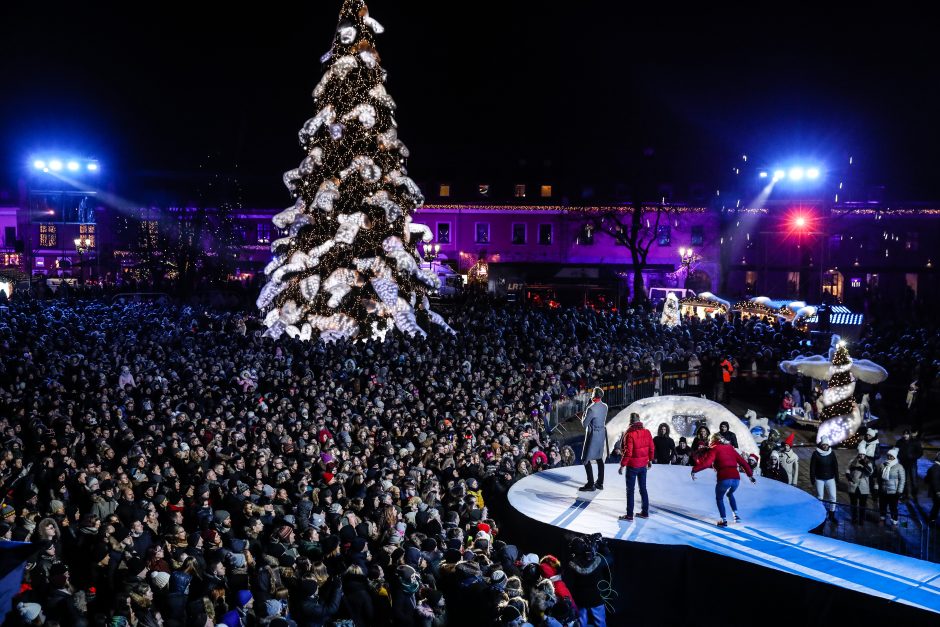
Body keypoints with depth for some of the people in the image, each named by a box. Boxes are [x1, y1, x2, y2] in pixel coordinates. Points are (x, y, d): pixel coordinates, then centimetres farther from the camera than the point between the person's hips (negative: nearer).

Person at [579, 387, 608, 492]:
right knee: (599, 458, 17)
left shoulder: (591, 408, -23)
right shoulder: (605, 406, -1)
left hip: (592, 435, -8)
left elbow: (584, 424, -17)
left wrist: (583, 416, 5)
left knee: (586, 460, 1)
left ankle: (590, 484, 1)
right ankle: (600, 483, 24)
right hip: (602, 434, 8)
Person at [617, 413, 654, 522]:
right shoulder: (647, 432, -2)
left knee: (630, 490, 3)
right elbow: (651, 448, 5)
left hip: (632, 466, -6)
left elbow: (627, 452, -20)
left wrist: (622, 465, -11)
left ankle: (629, 515, 6)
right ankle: (645, 512, 23)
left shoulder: (629, 434, -20)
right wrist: (650, 460, 19)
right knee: (643, 489, 16)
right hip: (643, 465, 6)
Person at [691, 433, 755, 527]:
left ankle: (723, 520, 14)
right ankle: (736, 515, 23)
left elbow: (707, 462, -11)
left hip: (724, 478, -5)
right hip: (736, 478, 5)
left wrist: (694, 470, -9)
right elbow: (743, 461, 20)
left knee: (719, 498, 21)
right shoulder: (730, 448, 21)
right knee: (730, 494, 34)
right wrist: (750, 475, 27)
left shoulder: (714, 449, 6)